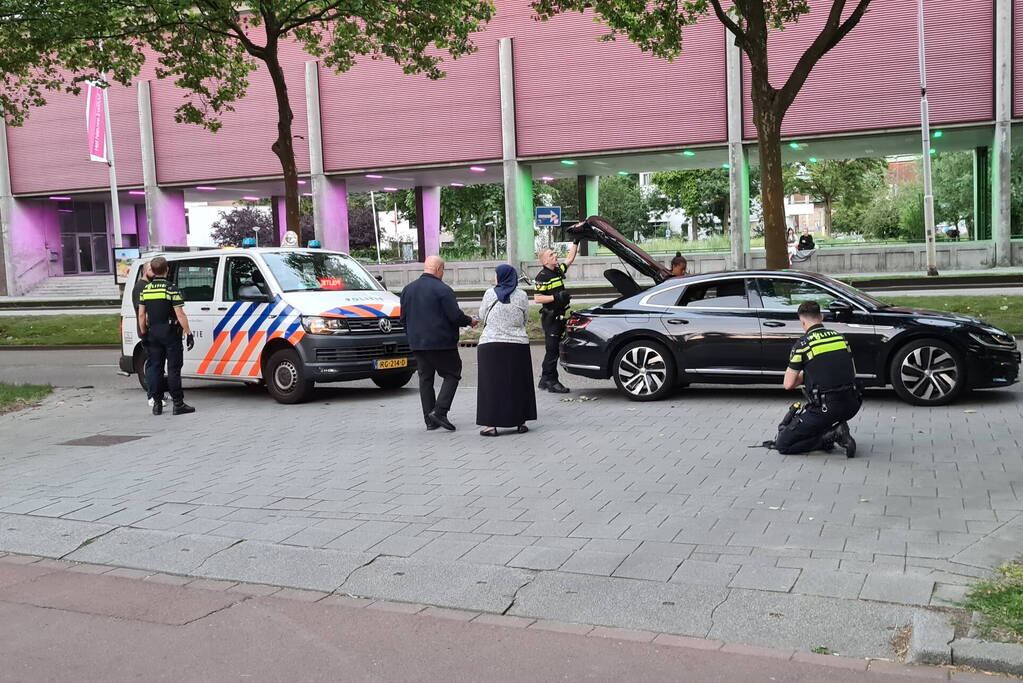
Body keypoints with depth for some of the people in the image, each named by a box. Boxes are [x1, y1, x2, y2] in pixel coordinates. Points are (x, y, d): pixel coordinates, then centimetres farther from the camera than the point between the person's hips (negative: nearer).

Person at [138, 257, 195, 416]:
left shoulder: (145, 290, 7)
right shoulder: (171, 289, -11)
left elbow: (141, 315, 10)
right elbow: (180, 315, -14)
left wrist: (143, 333, 19)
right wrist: (189, 333, -10)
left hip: (153, 333, 5)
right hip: (170, 333, -5)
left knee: (154, 367, 9)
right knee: (174, 368, -3)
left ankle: (157, 403, 11)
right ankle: (178, 404, -2)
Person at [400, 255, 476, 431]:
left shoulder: (408, 289, 9)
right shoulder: (442, 290, -13)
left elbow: (403, 317, 14)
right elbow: (455, 316, -15)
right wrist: (469, 321, 4)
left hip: (417, 343, 6)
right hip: (441, 342, -6)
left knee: (425, 379, 11)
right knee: (452, 375, 5)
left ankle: (430, 420, 11)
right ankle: (439, 411, -9)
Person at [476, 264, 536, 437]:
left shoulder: (490, 294, -3)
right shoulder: (522, 296, 0)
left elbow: (482, 317, 6)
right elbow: (525, 319, 10)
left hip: (490, 344, -1)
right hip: (517, 345, 2)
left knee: (491, 384, 2)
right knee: (518, 384, 11)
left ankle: (491, 424, -1)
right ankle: (520, 422, 16)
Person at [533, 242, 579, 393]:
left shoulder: (558, 270, 13)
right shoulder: (542, 276, -12)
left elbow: (570, 259, 27)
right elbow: (537, 298, -18)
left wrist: (576, 243, 22)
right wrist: (556, 297, -22)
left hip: (559, 316, 9)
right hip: (550, 317, -9)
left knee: (553, 349, 12)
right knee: (552, 350, -7)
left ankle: (545, 380, 20)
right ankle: (551, 382, -3)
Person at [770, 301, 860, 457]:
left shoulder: (803, 344, -6)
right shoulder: (841, 337, 11)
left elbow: (788, 384, -3)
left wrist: (802, 376, 19)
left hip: (826, 408, -6)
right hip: (852, 406, 6)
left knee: (782, 444, 4)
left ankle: (830, 435, -8)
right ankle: (837, 429, 13)